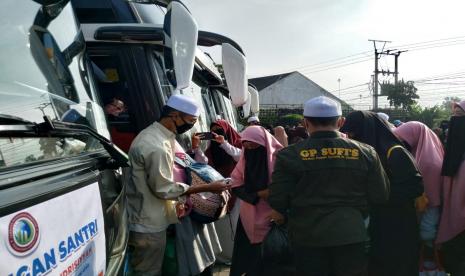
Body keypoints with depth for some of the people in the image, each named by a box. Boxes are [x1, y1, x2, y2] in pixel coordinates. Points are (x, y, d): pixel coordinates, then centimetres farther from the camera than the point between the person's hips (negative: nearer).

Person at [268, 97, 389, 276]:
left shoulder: (289, 155, -10)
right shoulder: (365, 153, -3)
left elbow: (277, 202, -8)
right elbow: (380, 197, 1)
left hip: (307, 238, -1)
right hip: (351, 236, 2)